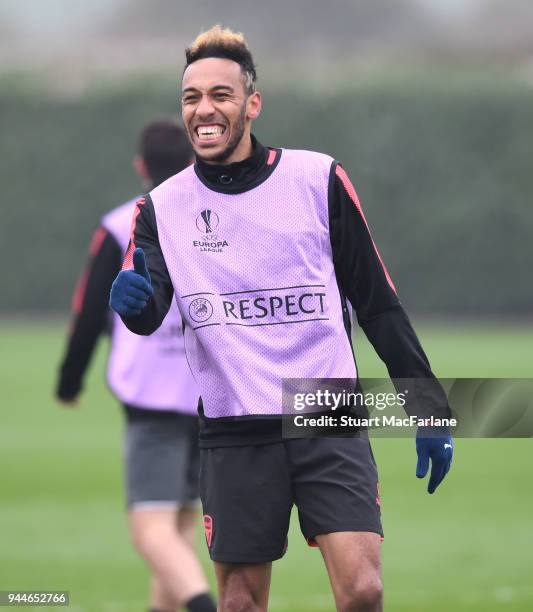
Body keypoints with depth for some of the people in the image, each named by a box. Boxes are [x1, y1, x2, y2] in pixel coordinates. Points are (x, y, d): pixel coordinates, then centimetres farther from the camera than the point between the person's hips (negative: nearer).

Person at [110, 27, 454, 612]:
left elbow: (378, 302, 5)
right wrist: (131, 300, -32)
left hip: (331, 422, -1)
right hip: (233, 431, 1)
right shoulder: (162, 207, 4)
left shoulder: (318, 179, 0)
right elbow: (147, 312, -8)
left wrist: (429, 408, 2)